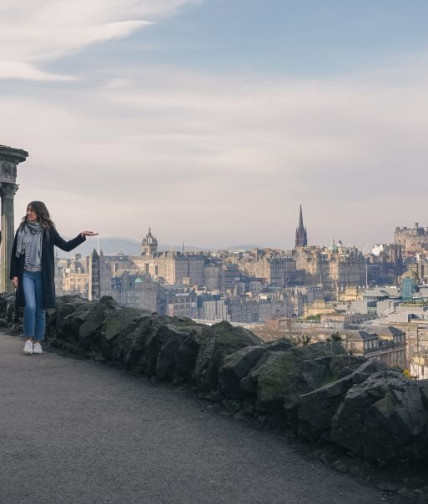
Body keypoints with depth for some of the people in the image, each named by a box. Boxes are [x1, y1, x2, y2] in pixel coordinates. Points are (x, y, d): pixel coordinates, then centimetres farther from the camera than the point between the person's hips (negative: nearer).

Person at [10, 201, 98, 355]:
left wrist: (81, 236, -9)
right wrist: (14, 275, 3)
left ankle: (37, 341, 15)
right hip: (26, 274, 0)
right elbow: (15, 253, 8)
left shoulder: (48, 231, 2)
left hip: (42, 276, 0)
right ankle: (28, 339, 0)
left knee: (40, 310, 3)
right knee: (30, 306, -15)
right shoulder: (22, 230, 5)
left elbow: (66, 246, 4)